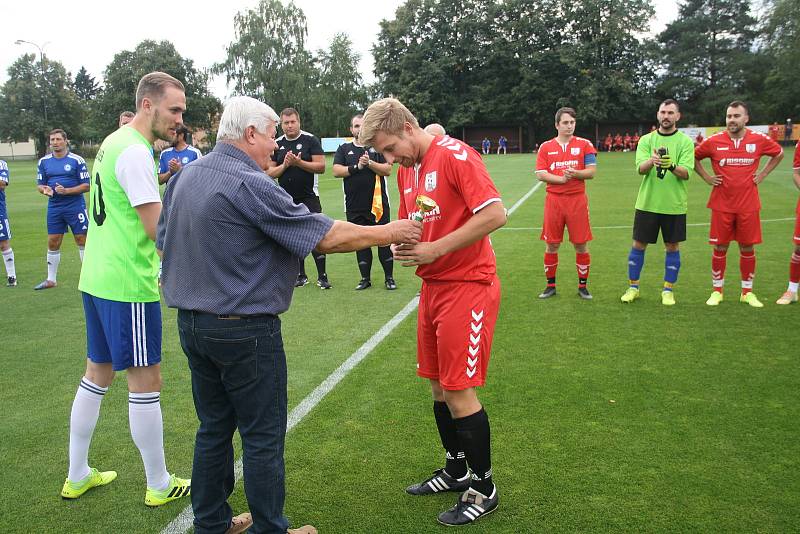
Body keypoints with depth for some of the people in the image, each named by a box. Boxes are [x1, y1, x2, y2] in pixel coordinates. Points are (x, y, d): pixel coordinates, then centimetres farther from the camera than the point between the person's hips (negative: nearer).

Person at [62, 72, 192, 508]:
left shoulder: (112, 143, 13)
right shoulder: (135, 152, -17)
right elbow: (158, 229, -21)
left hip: (96, 278, 10)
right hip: (127, 286, -10)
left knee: (97, 375, 18)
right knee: (145, 382, 2)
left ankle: (77, 476, 31)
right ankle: (159, 486, 16)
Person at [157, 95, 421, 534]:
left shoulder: (185, 176, 8)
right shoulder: (250, 184, -19)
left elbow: (164, 241, 16)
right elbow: (327, 236, -18)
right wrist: (388, 233, -7)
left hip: (191, 323, 9)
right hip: (244, 329, -9)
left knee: (214, 428, 19)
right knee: (263, 437, 5)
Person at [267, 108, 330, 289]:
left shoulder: (311, 140, -2)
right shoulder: (276, 144, 9)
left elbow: (321, 166, -9)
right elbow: (270, 172, 6)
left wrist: (299, 162, -19)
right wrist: (284, 165, -12)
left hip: (309, 196, -4)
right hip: (286, 198, 4)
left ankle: (322, 276, -1)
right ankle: (300, 275, 19)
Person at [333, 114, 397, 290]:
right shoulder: (344, 149, 11)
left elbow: (387, 170, -4)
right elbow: (336, 171, -3)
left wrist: (369, 163, -16)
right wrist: (357, 167, -12)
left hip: (378, 203, -2)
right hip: (354, 206, 2)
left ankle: (389, 277, 11)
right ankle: (365, 278, 18)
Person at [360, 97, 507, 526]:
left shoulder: (455, 155, -15)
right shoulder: (406, 169, 11)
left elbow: (495, 214, -22)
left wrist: (434, 249, -22)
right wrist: (402, 245, -3)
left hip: (467, 287, -8)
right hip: (432, 286, 9)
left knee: (459, 392, -3)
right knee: (438, 385, 15)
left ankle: (483, 488, 16)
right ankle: (456, 470, 34)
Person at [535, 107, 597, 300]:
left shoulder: (585, 144, 3)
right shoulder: (546, 147, 6)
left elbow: (591, 171, -2)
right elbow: (540, 174, -3)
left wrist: (575, 173, -21)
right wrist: (561, 179, -16)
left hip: (577, 200, -1)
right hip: (553, 200, 1)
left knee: (581, 245, 3)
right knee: (551, 245, 6)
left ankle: (582, 286, 16)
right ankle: (550, 286, 19)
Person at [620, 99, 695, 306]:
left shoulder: (685, 141, -1)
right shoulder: (646, 139, 4)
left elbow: (686, 172, -12)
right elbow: (640, 168, -10)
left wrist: (672, 166, -33)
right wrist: (651, 161, -32)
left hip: (674, 204, -1)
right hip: (647, 202, 1)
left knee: (672, 246, 7)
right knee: (638, 245, 6)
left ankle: (668, 290, 20)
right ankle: (633, 287, 20)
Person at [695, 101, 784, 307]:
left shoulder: (759, 140, -1)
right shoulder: (714, 141, -3)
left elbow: (779, 153, 17)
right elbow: (693, 157, 11)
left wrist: (763, 174, 7)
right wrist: (706, 177, 2)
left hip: (748, 205, 1)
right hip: (721, 205, -1)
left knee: (747, 248, 7)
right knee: (720, 248, 4)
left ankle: (747, 292, 19)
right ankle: (717, 291, 16)